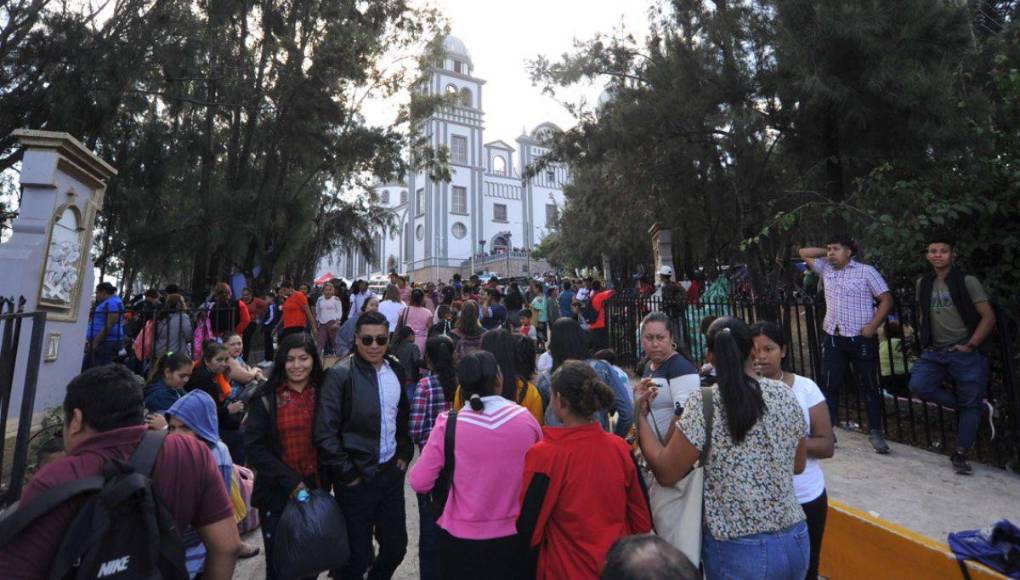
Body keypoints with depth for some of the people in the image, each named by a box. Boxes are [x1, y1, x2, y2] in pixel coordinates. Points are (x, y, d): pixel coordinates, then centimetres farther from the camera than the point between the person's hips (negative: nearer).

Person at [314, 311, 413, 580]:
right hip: (357, 478, -5)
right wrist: (347, 474, -12)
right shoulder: (340, 374, -15)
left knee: (396, 546, 17)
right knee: (357, 555, 10)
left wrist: (404, 454, 7)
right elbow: (325, 432, -16)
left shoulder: (396, 370, 2)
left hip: (391, 472, 5)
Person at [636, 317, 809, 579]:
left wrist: (640, 415, -6)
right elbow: (798, 465, 11)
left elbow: (665, 473, -14)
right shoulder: (785, 394, -3)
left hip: (738, 550, -4)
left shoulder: (703, 403, -18)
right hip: (796, 541, 5)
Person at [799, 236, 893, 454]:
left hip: (861, 339, -4)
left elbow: (886, 300, -5)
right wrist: (827, 252, 6)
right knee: (829, 385, 7)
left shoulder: (866, 272, -4)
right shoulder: (825, 268, 9)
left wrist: (872, 326, -14)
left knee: (869, 386, 6)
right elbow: (804, 253, 16)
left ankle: (875, 432, 17)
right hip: (832, 337, 4)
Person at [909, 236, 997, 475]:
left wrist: (970, 345, -11)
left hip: (964, 352, -3)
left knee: (971, 403, 4)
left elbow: (988, 317, -6)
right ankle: (962, 405, 10)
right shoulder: (923, 283, 8)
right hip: (933, 351, 3)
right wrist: (925, 340, 9)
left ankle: (960, 455, 17)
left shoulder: (967, 282, -5)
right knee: (918, 386, -18)